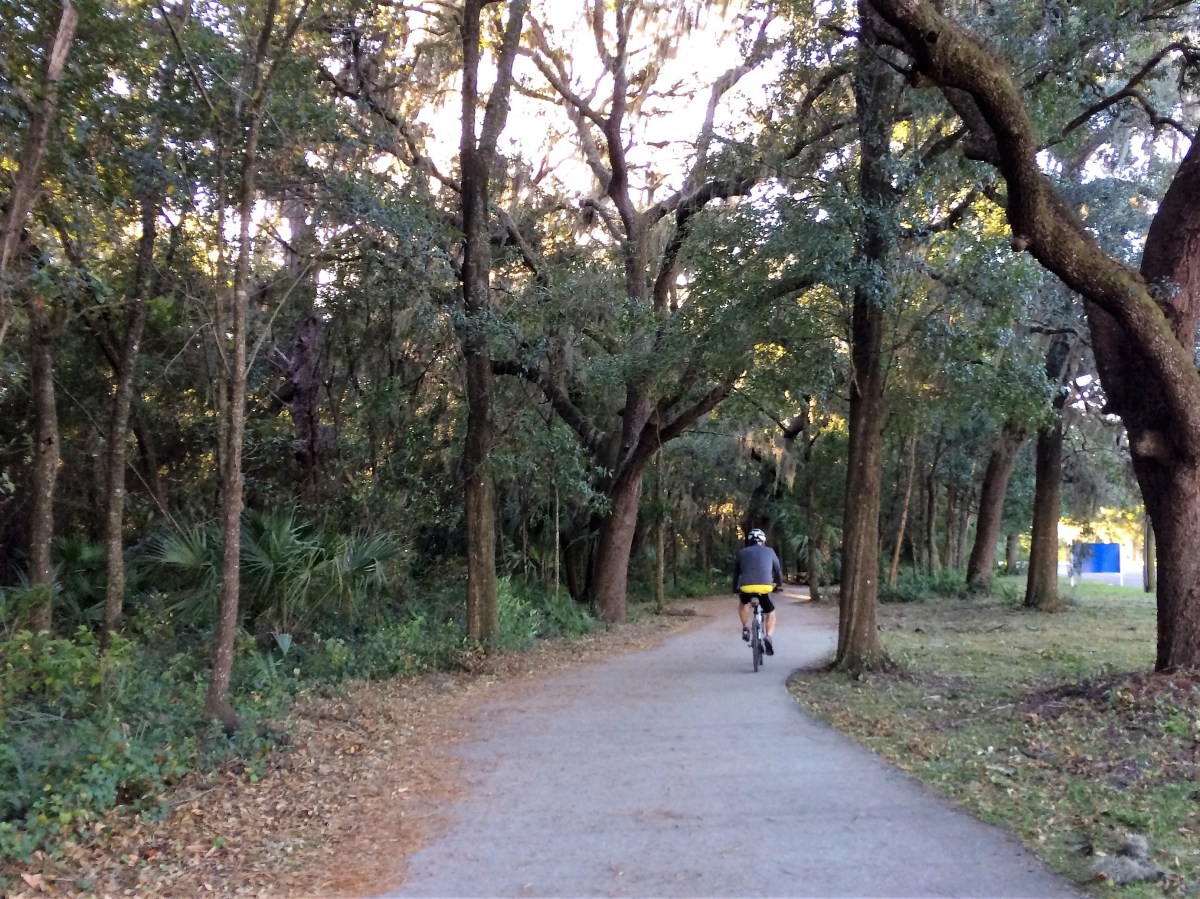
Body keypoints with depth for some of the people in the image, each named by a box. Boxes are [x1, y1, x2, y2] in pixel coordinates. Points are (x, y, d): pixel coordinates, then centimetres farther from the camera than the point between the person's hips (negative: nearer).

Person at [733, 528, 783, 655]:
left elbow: (736, 572, 24)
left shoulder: (742, 552, 19)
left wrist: (735, 589, 36)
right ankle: (768, 637, -3)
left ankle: (746, 628, 20)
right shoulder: (769, 551, 19)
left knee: (743, 603, 34)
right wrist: (779, 585, 44)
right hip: (764, 587, -1)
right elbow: (778, 569, 29)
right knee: (770, 613, 20)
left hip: (746, 587, 1)